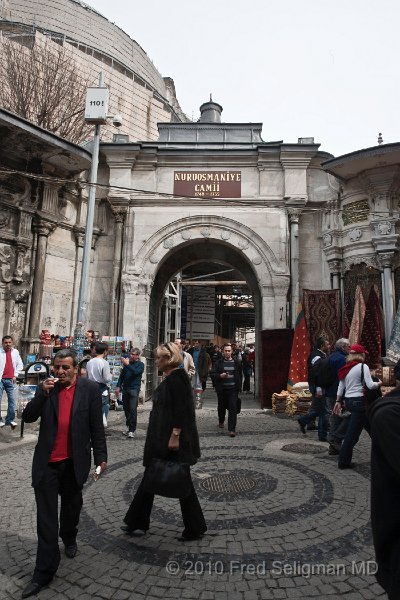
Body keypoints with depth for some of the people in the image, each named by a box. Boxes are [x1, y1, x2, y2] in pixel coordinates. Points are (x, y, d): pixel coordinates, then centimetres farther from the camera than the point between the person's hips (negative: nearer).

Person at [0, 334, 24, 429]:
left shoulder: (15, 352, 8)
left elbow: (20, 364, 16)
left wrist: (15, 375, 8)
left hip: (10, 379, 3)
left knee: (12, 400, 3)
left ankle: (10, 420, 10)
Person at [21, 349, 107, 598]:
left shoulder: (90, 389, -9)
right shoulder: (46, 388, -2)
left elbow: (97, 426, -6)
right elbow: (28, 417, -6)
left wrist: (101, 457, -7)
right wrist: (43, 393, -21)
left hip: (75, 462, 0)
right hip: (47, 462, 1)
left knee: (72, 506, 22)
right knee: (46, 517, 6)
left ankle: (69, 538, 51)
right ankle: (44, 573, 19)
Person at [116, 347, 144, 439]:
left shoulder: (140, 364, 0)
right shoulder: (127, 363, 13)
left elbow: (136, 372, -20)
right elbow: (122, 375, 16)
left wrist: (127, 364, -22)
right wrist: (118, 387, 8)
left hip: (134, 389, -5)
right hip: (125, 389, 5)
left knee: (132, 409, -11)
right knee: (126, 409, 8)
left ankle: (132, 430, -6)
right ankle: (129, 427, 20)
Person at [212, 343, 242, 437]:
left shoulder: (237, 363, 5)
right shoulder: (219, 363, 2)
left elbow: (240, 375, 13)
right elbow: (213, 375, 0)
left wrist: (239, 386, 8)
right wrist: (220, 376, -19)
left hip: (233, 389, 0)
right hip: (222, 389, 1)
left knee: (233, 408, -8)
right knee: (221, 407, 15)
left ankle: (232, 429, -4)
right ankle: (221, 421, 43)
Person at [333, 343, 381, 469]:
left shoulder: (346, 368, 11)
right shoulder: (363, 367, -9)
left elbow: (341, 386, 13)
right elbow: (370, 385, -15)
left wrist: (338, 401, 18)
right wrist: (379, 383, 5)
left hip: (348, 401, 8)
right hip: (359, 401, -8)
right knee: (353, 432, 0)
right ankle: (343, 461, 8)